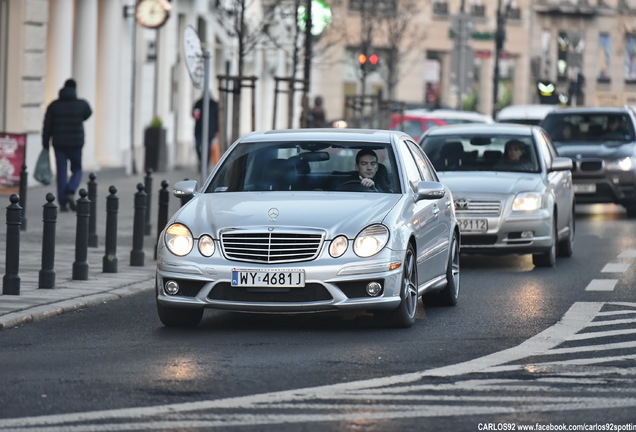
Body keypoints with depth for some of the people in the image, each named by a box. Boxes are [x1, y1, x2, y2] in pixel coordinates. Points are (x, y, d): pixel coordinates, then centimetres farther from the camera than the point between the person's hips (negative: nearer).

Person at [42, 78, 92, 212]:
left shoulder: (53, 105, 0)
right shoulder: (81, 104, -4)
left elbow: (47, 127, 0)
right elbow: (88, 113, 21)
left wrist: (45, 144, 7)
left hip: (59, 144, 1)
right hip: (76, 144, -1)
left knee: (61, 173, 6)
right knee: (77, 171, 13)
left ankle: (62, 203, 2)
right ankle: (70, 192, -13)